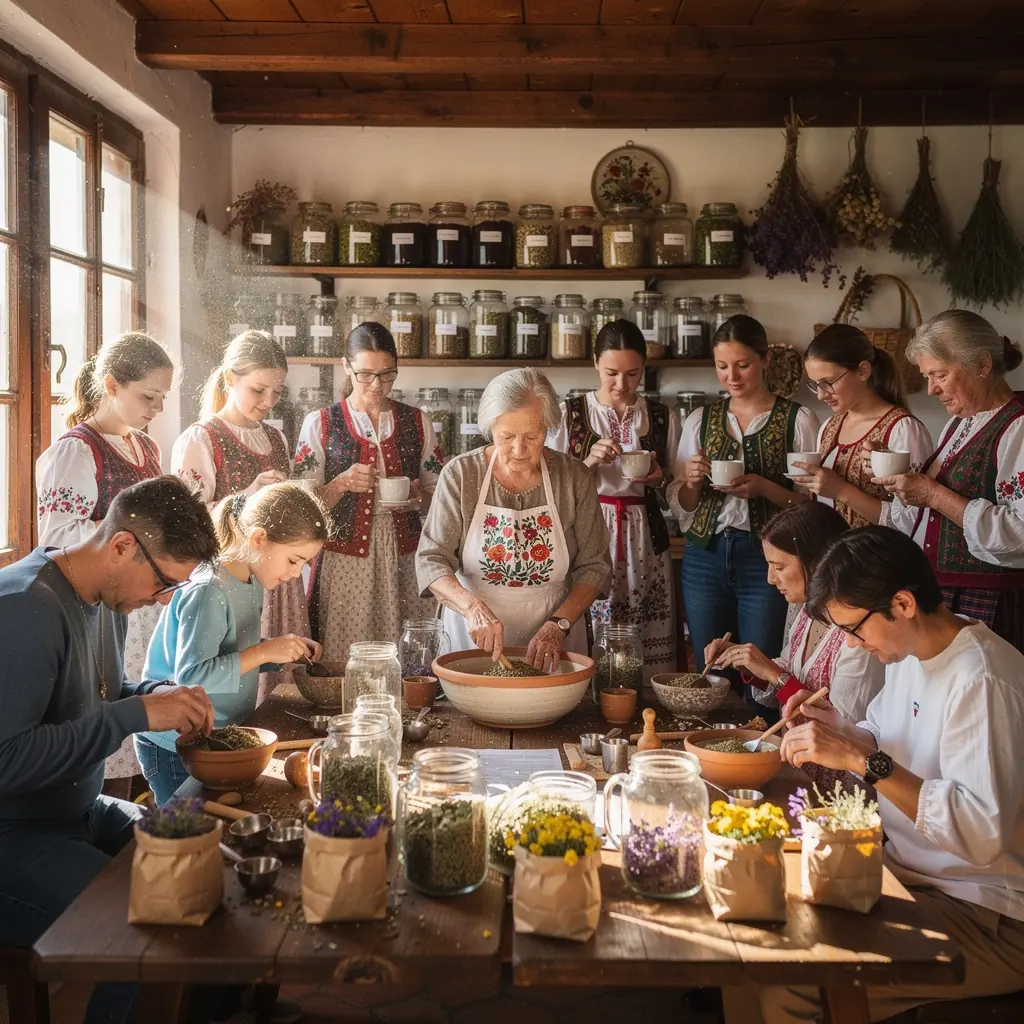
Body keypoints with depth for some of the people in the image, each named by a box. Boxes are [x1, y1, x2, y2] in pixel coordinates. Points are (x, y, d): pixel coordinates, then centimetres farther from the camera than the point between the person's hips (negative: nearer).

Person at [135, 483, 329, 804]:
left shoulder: (253, 583, 4)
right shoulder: (207, 592, -24)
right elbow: (190, 675, -31)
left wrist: (287, 649, -3)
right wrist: (264, 652, -29)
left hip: (222, 739, 9)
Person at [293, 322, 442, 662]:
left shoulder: (417, 422, 10)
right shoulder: (319, 424, 3)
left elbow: (438, 491, 16)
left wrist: (418, 495, -5)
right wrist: (342, 484, -16)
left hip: (404, 558, 2)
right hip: (344, 560, -2)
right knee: (343, 665, -5)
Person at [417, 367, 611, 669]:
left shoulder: (574, 477, -6)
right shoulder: (461, 474, -9)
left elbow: (594, 566, -2)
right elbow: (430, 560, -10)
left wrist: (559, 624, -16)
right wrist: (473, 607, -28)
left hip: (552, 644, 1)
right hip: (472, 641, 0)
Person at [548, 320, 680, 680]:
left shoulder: (662, 418, 8)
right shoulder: (569, 414, 3)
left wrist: (660, 478, -5)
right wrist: (589, 462, -11)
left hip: (645, 540, 2)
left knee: (648, 643, -4)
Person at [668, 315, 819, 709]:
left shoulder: (798, 420, 0)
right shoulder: (700, 420, 11)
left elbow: (812, 502, -2)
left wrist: (765, 488, -17)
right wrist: (692, 481, -6)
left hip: (766, 558, -3)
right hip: (705, 558, 3)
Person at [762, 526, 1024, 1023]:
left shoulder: (982, 681, -23)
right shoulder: (909, 652, 5)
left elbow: (983, 833, -32)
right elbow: (892, 742, 19)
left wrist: (861, 759, -31)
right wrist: (840, 732, -3)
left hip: (982, 913, -9)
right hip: (909, 869, 9)